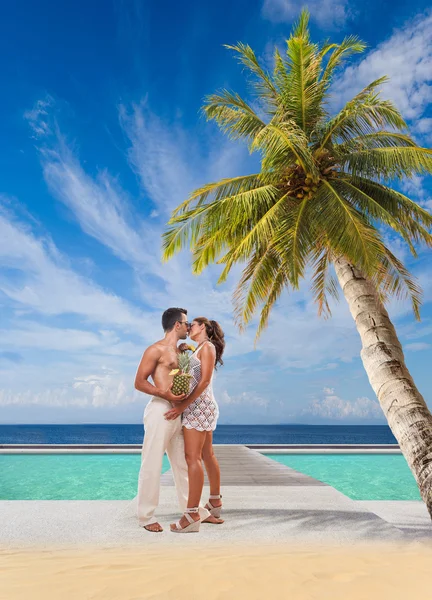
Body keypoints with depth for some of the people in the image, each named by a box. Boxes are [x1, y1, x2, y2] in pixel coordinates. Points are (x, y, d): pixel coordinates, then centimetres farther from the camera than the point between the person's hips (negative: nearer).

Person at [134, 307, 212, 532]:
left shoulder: (179, 351, 18)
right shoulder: (156, 349, -6)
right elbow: (139, 382, -10)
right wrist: (165, 394, -21)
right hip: (160, 410, -8)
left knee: (183, 462, 15)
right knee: (152, 463, 1)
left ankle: (195, 510, 26)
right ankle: (146, 516, 15)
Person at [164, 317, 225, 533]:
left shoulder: (207, 347, -8)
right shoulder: (200, 349, 19)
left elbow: (204, 381, -17)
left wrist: (183, 405, -21)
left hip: (198, 405, -10)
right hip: (201, 406, 10)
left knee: (193, 458, -9)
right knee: (207, 455, 16)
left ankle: (192, 515, -5)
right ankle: (215, 503, 29)